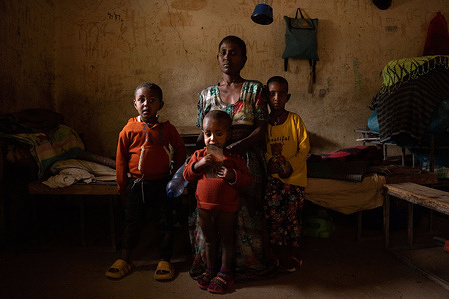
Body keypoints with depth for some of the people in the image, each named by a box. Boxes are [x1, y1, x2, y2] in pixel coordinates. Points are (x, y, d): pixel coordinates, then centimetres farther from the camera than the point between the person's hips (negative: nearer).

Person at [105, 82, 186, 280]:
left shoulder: (167, 129, -5)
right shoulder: (129, 130, -5)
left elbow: (180, 152, 7)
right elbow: (121, 160, 2)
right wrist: (122, 186, 4)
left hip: (162, 184, 0)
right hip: (136, 184, 1)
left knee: (164, 223, 9)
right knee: (132, 223, 14)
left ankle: (164, 260, 25)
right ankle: (124, 259, 29)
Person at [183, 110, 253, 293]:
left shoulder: (234, 157, -6)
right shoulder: (199, 155, 3)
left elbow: (247, 180, -6)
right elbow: (187, 175, 3)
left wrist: (232, 175, -24)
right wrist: (198, 164, -15)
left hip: (226, 208, -3)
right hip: (204, 206, 3)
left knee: (226, 240, 12)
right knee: (209, 240, 19)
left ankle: (225, 273, 28)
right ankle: (210, 270, 36)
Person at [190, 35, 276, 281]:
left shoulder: (255, 89, 2)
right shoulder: (206, 94, 10)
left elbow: (261, 129, -7)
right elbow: (203, 134, 12)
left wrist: (238, 145, -21)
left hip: (246, 161, -2)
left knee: (246, 213, -2)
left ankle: (246, 264, 24)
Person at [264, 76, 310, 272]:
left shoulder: (294, 120, 4)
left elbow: (305, 147, 0)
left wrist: (291, 165, -13)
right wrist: (271, 162, -14)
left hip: (295, 174, 0)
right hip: (272, 175, 1)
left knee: (292, 214, 0)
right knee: (272, 210, -13)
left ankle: (292, 254, 21)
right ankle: (284, 256, 4)